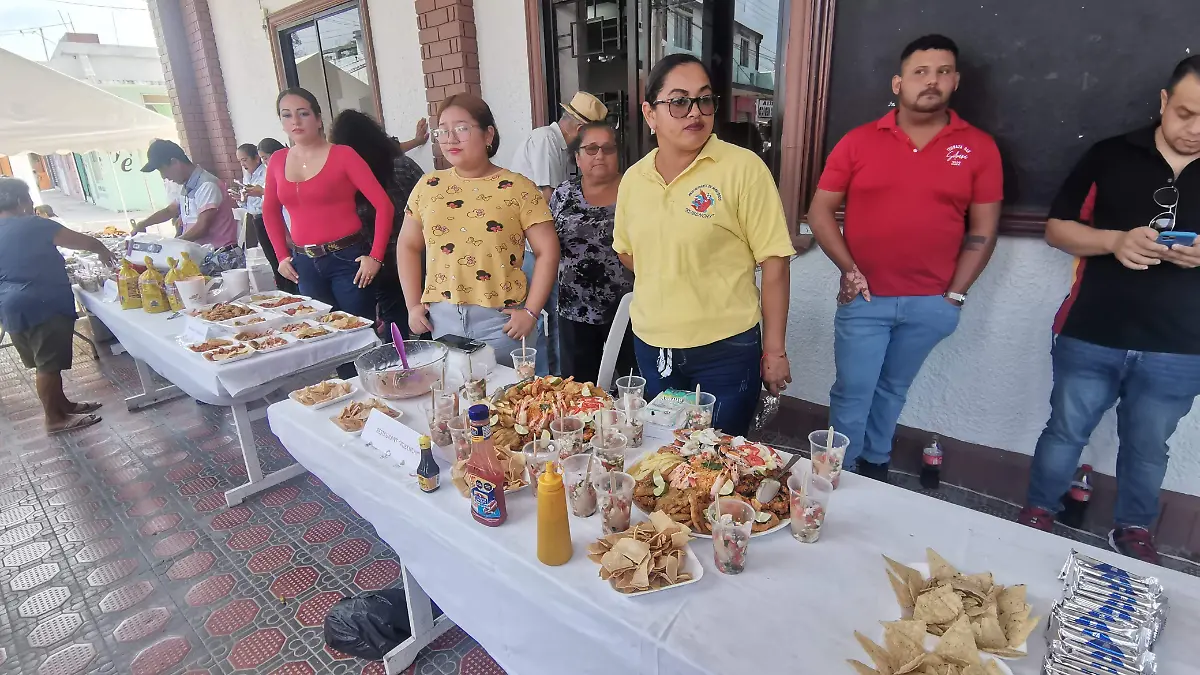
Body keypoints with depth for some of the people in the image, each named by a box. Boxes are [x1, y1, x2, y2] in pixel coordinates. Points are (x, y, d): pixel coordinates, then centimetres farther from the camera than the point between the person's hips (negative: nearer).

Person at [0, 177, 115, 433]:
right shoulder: (34, 225, -12)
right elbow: (88, 242, -7)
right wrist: (103, 252, 13)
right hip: (43, 305, -9)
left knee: (43, 362, 18)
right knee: (49, 364, -2)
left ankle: (63, 405, 29)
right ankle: (54, 419, 5)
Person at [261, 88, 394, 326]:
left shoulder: (343, 154, -7)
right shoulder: (278, 160, 7)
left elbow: (383, 204, -11)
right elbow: (270, 211, 22)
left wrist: (375, 256, -14)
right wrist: (282, 255, 14)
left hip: (347, 258, -5)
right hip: (305, 263, 5)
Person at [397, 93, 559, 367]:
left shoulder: (519, 188, -5)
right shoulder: (428, 186, 7)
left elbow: (547, 252, -6)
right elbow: (408, 246, 14)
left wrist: (531, 311, -11)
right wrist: (413, 304, 6)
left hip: (499, 318, -3)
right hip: (441, 317, 4)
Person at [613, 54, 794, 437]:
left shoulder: (743, 168, -13)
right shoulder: (633, 178, 2)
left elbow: (773, 261, -12)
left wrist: (775, 351, -10)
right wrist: (665, 291, 4)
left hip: (726, 350, -4)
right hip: (651, 346, 5)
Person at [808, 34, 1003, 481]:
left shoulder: (979, 147, 2)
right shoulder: (858, 141, 0)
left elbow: (983, 230, 4)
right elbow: (820, 211, 0)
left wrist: (954, 295, -2)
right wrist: (848, 269, -9)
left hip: (931, 303, 1)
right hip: (865, 298, -1)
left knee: (892, 391, 16)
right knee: (852, 393, 5)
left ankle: (874, 466, 36)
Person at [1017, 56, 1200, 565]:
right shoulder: (1112, 156, -2)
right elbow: (1057, 228, -1)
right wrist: (1114, 240, -20)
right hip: (1091, 338, -1)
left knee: (1148, 447, 16)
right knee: (1066, 431, 12)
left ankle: (1133, 531, 36)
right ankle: (1037, 513, 30)